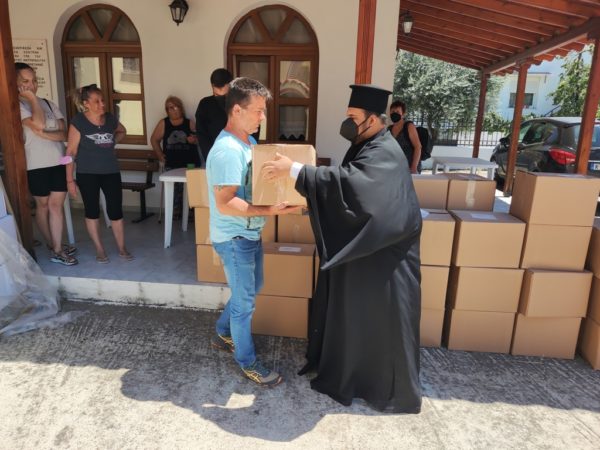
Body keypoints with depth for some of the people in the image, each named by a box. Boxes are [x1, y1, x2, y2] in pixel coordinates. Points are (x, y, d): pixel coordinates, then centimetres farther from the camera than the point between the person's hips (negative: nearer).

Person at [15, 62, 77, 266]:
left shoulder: (49, 103, 10)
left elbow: (63, 134, 1)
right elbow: (39, 123, -23)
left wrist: (43, 133, -16)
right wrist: (32, 98, -11)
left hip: (58, 162, 4)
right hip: (36, 165, -3)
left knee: (55, 205, 4)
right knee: (43, 205, 9)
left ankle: (57, 249, 9)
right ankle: (53, 245, 23)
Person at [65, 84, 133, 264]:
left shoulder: (111, 119, 1)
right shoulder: (78, 122, -10)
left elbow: (122, 131, 26)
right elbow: (70, 152, -8)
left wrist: (113, 142, 6)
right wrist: (70, 180, -9)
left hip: (111, 172, 3)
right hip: (87, 174, -2)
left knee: (115, 210, 3)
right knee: (92, 211, 8)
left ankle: (122, 248, 17)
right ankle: (99, 249, 22)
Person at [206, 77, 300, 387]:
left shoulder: (249, 141, 6)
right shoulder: (227, 150, -25)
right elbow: (224, 204, -28)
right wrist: (268, 211, -32)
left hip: (250, 234, 10)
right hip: (234, 239, -9)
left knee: (251, 289, 24)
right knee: (245, 302, 6)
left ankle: (222, 334, 45)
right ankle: (247, 362, 27)